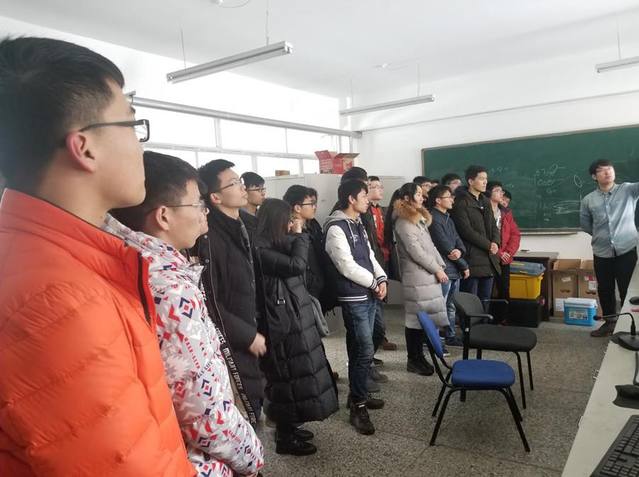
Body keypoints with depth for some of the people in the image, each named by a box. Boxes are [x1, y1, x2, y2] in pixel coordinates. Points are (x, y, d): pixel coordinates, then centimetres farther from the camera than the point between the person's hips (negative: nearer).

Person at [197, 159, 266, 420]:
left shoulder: (238, 228, 10)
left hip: (246, 342, 9)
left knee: (252, 408, 19)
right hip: (228, 347, -9)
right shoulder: (207, 237, -20)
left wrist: (252, 332, 15)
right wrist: (248, 335, -15)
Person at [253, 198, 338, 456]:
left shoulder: (276, 244, 10)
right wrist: (298, 234, -15)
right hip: (283, 322, -10)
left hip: (294, 318, 10)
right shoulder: (261, 249, -20)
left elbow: (296, 263, 14)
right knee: (289, 378, 2)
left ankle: (288, 428, 34)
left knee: (295, 375, 18)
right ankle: (285, 438, 19)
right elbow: (297, 265, -25)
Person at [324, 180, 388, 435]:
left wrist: (381, 278, 0)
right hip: (353, 298, -9)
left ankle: (359, 395, 29)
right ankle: (358, 406, 5)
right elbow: (347, 266, -19)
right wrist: (374, 283, -10)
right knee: (365, 350, -7)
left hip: (369, 295, 9)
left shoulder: (358, 224, 14)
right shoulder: (335, 228, -15)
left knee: (360, 349, 16)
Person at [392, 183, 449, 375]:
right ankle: (413, 360, 9)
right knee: (416, 319, -1)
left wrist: (441, 266, 10)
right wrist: (437, 270, -10)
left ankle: (419, 356, 21)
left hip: (428, 275, 8)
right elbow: (416, 252, -15)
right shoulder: (403, 223, -11)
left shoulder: (419, 218, 18)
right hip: (416, 277, -8)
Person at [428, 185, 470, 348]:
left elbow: (458, 240, 9)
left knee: (451, 306, 18)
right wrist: (464, 266, -8)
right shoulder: (433, 219, -14)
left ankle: (450, 336, 31)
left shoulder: (448, 219, 16)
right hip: (443, 270, -10)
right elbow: (445, 246, -16)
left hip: (454, 270, 10)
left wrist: (460, 251, -16)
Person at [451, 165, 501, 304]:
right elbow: (466, 230, -15)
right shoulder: (461, 202, -8)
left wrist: (495, 242, -4)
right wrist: (488, 245, -12)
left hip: (489, 259, 8)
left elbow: (493, 226, 16)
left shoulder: (485, 201, 18)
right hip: (471, 258, -8)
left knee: (485, 300, 12)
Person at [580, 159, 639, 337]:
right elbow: (585, 224, 15)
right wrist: (601, 235, 10)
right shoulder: (588, 200, 4)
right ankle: (609, 322, 30)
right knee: (604, 290, 13)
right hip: (602, 253, 3)